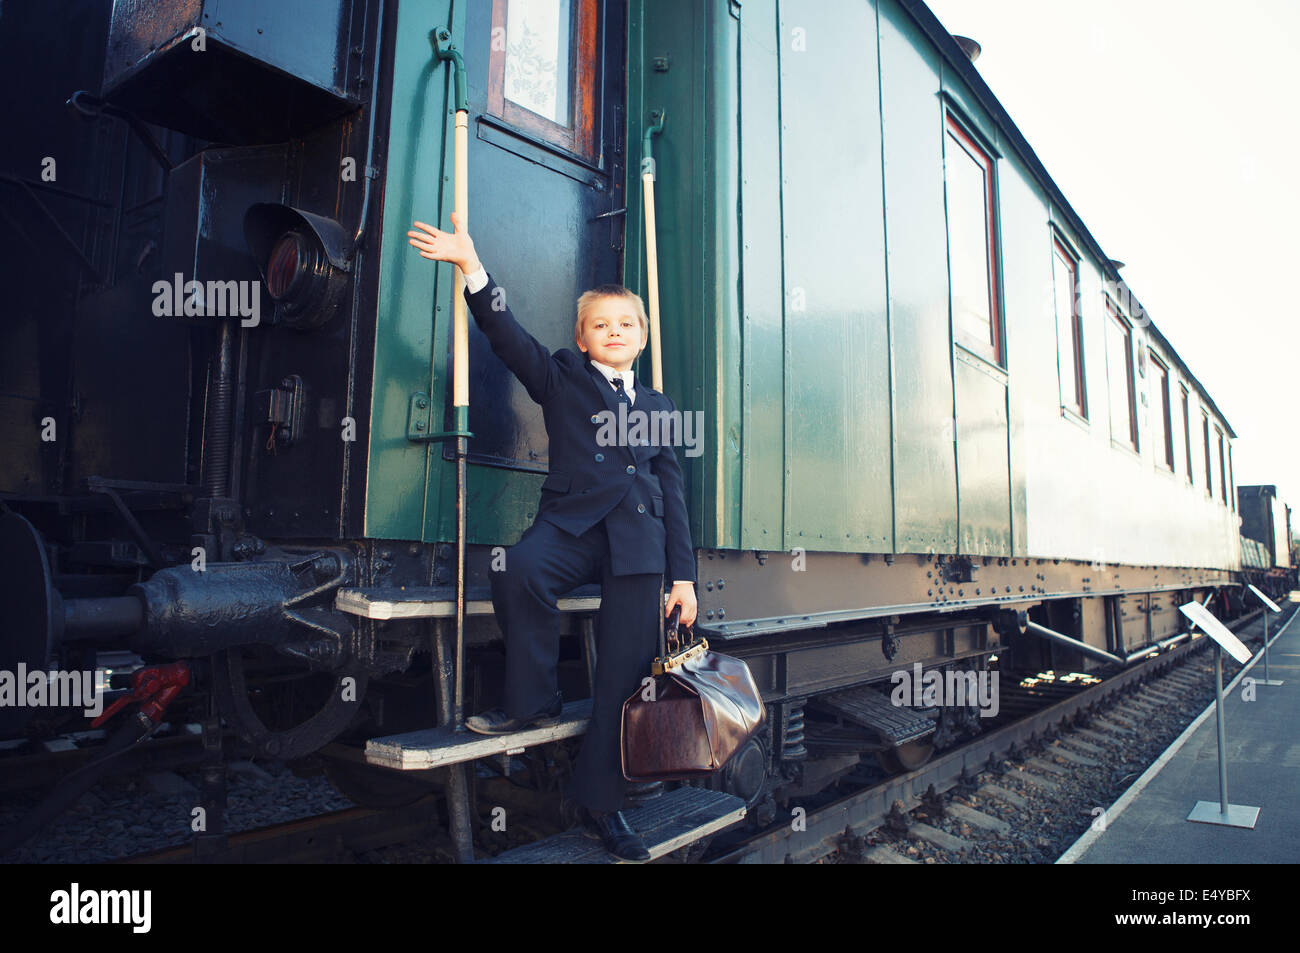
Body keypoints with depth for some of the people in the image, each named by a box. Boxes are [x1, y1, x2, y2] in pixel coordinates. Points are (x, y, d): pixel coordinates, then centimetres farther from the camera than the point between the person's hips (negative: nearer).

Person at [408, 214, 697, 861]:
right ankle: (531, 700, -10)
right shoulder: (562, 376, 16)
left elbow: (672, 492, 17)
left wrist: (683, 575, 10)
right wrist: (472, 267, -13)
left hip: (638, 539, 2)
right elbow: (508, 335, 1)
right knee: (520, 571, -35)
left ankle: (600, 801, 14)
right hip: (572, 521, -2)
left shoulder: (658, 406, 21)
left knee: (626, 671, -3)